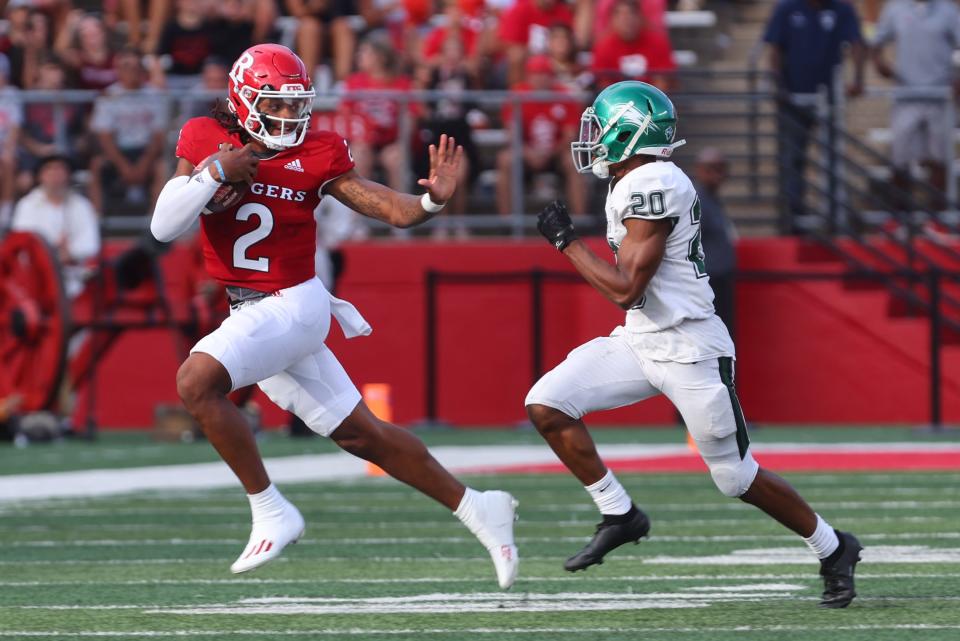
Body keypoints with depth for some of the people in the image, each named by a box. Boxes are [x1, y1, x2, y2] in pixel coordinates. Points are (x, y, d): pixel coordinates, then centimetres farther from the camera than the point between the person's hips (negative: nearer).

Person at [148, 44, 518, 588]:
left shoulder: (316, 156, -7)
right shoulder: (205, 140, 0)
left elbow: (392, 210, -7)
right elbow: (164, 227, -5)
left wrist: (432, 201, -28)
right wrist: (214, 172, -17)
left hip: (292, 304, -5)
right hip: (247, 312, 5)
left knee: (197, 380, -26)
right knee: (362, 435, 10)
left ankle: (272, 514, -16)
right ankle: (477, 510, 22)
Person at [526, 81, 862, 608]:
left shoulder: (652, 185, -21)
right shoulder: (634, 184, 9)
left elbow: (625, 289, -23)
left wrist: (566, 241, -15)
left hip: (688, 352, -9)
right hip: (639, 342, 9)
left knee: (736, 477, 2)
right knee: (546, 405, -7)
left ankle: (833, 549, 22)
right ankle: (618, 515, 5)